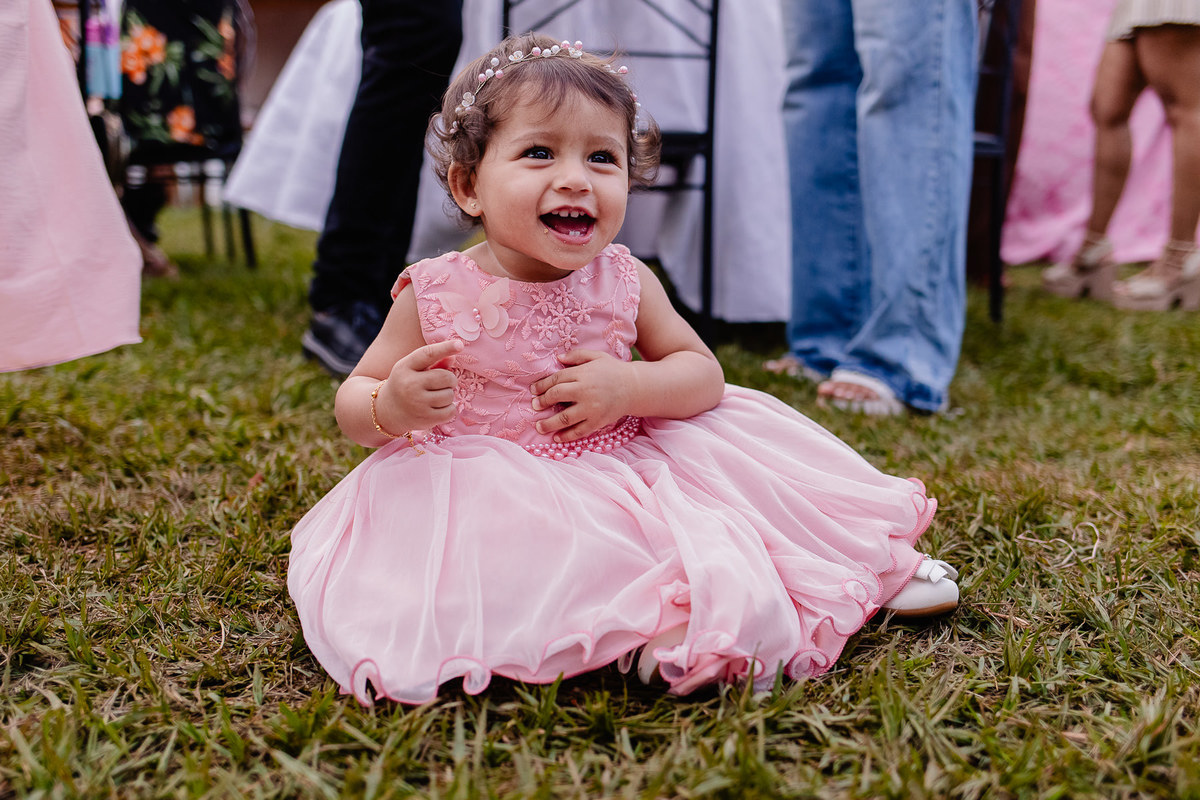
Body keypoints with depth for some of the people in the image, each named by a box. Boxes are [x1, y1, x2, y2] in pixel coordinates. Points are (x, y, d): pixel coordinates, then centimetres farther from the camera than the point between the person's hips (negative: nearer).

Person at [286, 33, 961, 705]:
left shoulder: (624, 282, -1)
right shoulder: (435, 295, -8)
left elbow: (703, 374, 3)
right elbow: (354, 407, -2)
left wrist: (628, 387, -18)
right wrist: (390, 408, -27)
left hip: (624, 468, 3)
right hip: (493, 493, -2)